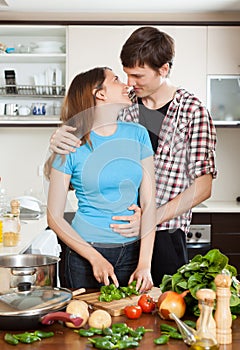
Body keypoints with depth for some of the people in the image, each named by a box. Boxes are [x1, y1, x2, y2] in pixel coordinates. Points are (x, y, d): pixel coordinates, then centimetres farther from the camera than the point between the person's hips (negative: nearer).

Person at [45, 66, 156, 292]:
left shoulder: (137, 134, 1)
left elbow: (148, 203, -2)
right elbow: (54, 217, -5)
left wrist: (145, 264, -10)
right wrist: (95, 258, -13)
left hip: (132, 251, 3)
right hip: (86, 252, -3)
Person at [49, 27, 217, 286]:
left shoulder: (193, 112, -6)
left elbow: (202, 187, -8)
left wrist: (152, 218, -18)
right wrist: (60, 141, -8)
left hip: (164, 235, -4)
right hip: (117, 229, 4)